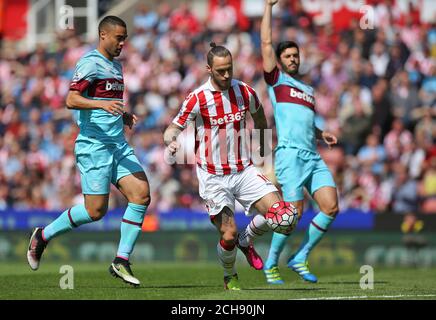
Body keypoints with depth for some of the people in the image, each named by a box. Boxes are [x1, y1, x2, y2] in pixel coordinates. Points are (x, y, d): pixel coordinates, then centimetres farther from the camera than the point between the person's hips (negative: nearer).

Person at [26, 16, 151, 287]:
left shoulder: (116, 66, 19)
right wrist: (103, 104, -32)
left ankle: (121, 261, -3)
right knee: (96, 210, -9)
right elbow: (72, 100, -18)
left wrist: (123, 115, 13)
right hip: (94, 145, -8)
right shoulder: (91, 63, -8)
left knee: (141, 194, -9)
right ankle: (43, 236, 13)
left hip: (118, 145, 8)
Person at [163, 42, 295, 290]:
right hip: (213, 177, -4)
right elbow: (174, 128, -7)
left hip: (244, 171, 4)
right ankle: (230, 277, 22)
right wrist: (171, 141, -29)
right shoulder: (198, 98, -12)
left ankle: (246, 241, 17)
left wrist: (263, 146, 25)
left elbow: (258, 114, 21)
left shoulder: (245, 92, 0)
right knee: (229, 235, -9)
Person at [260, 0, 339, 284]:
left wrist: (322, 135, 15)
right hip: (290, 153, -7)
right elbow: (267, 43, 2)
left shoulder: (308, 90, 27)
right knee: (294, 212, -13)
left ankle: (301, 258, 6)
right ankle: (271, 264, 3)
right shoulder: (276, 79, 10)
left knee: (331, 207, -7)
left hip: (314, 156, 7)